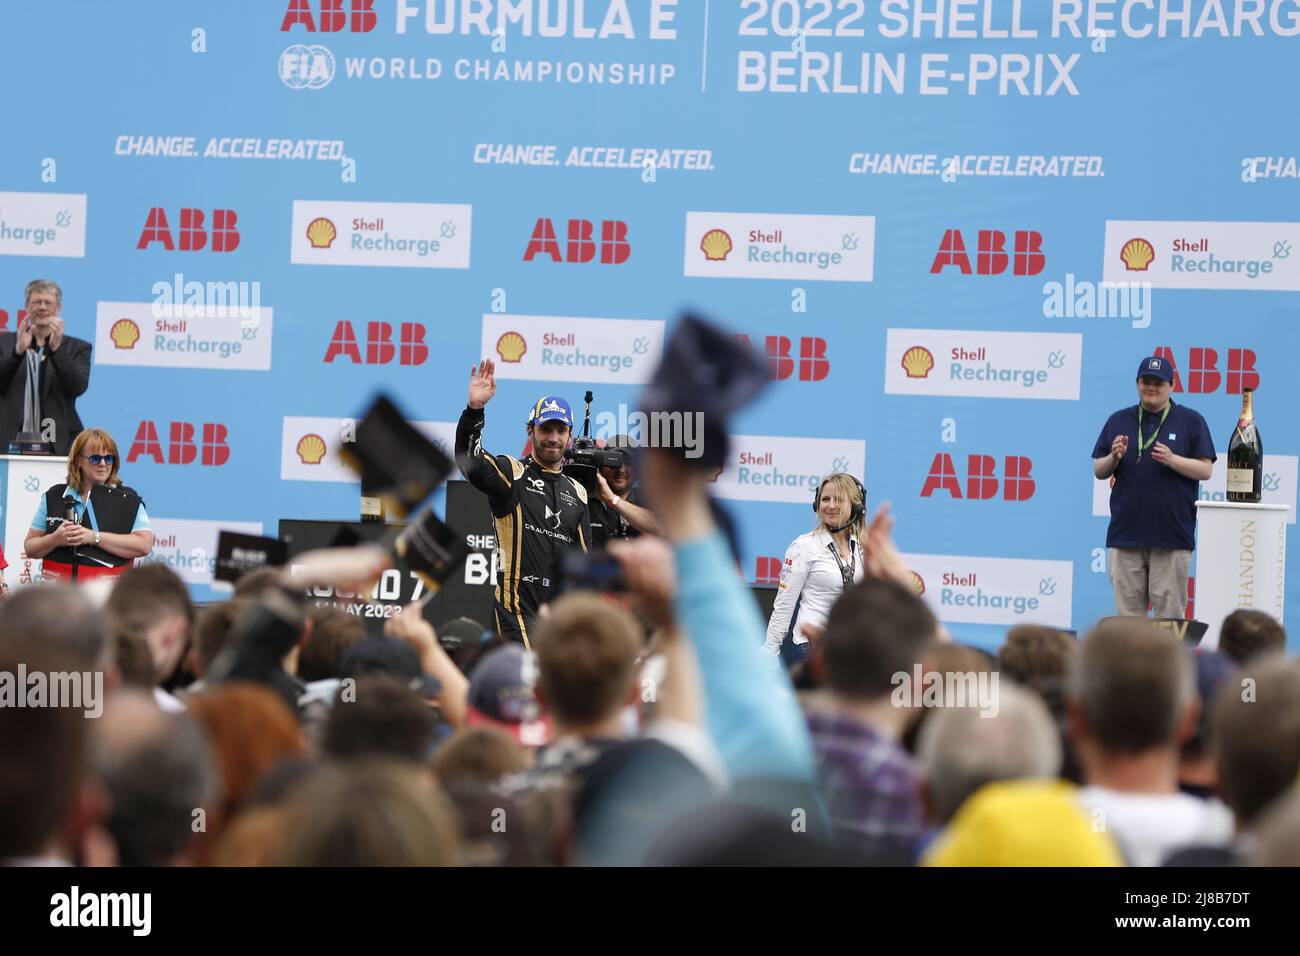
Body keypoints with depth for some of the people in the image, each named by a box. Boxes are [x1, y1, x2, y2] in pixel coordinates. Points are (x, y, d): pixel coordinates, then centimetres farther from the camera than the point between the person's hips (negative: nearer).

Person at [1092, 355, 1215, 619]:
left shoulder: (1190, 421, 6)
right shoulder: (1118, 420, 14)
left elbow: (1205, 470, 0)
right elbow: (1098, 471, 13)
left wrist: (1172, 460, -15)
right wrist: (1114, 457, -8)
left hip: (1172, 536, -3)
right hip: (1125, 534, 3)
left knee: (1169, 610, -3)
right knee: (1128, 609, 3)